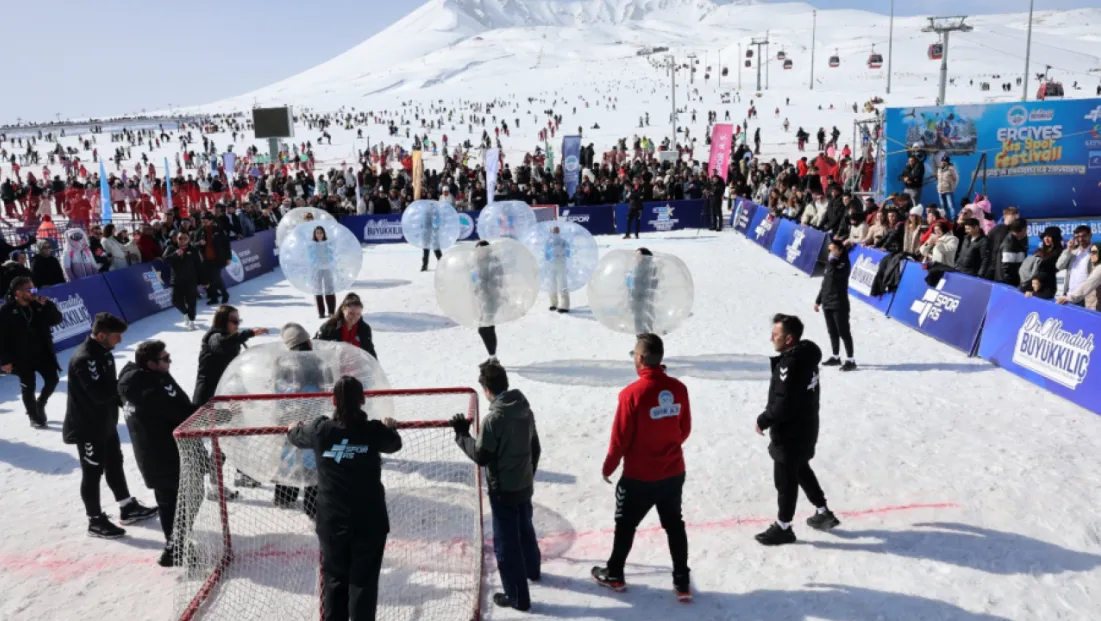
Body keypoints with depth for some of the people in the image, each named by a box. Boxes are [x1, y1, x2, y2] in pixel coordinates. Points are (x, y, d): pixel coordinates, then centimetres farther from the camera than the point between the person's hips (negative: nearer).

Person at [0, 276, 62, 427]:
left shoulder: (39, 304, 0)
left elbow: (56, 320, -1)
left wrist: (48, 305, -17)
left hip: (43, 352, 4)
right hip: (22, 357, -4)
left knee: (52, 380, 9)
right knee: (28, 387, 6)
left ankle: (40, 404, 36)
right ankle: (34, 417, 23)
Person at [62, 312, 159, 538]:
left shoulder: (103, 352, 2)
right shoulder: (84, 359, -27)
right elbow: (100, 394, -31)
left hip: (106, 422, 9)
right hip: (87, 426, -9)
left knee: (115, 465, 19)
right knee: (93, 473, 4)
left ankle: (128, 508, 33)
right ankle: (96, 521, 18)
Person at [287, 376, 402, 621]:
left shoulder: (320, 429, -7)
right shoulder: (374, 430, -10)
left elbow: (297, 437, 15)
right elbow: (395, 444, 13)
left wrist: (293, 428, 39)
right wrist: (389, 427, 34)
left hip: (331, 521, 1)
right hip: (369, 521, -1)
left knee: (334, 580, 16)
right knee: (363, 581, 7)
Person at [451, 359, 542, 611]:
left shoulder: (494, 418, -25)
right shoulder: (525, 410, -1)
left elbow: (481, 456, -17)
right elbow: (535, 449, 9)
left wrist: (462, 434, -4)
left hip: (503, 490, -8)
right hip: (524, 485, 8)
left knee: (506, 542, 5)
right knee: (525, 529, 28)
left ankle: (517, 597, 14)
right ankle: (532, 569, 50)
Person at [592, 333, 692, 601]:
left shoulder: (632, 393, -22)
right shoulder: (678, 389, -7)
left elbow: (620, 437, -15)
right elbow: (685, 429, 5)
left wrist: (609, 467, 2)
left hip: (639, 476, -4)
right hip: (674, 473, 4)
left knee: (625, 525, 16)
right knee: (674, 525, 18)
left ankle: (614, 574, 33)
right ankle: (682, 582, 25)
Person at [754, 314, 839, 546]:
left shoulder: (790, 364, -28)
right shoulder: (805, 356, 1)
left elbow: (783, 404, -27)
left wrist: (763, 420, -15)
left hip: (791, 433, -10)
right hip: (805, 428, 10)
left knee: (785, 480, 5)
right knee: (801, 470, 27)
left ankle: (783, 528, 20)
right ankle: (823, 513, 39)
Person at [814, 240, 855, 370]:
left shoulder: (844, 264, -10)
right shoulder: (830, 263, 12)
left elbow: (834, 274, -29)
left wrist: (832, 260, -20)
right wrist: (818, 300, 18)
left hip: (839, 304, -8)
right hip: (827, 303, 8)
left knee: (844, 332, -6)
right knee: (832, 332, 14)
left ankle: (850, 360, -4)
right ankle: (835, 357, 24)